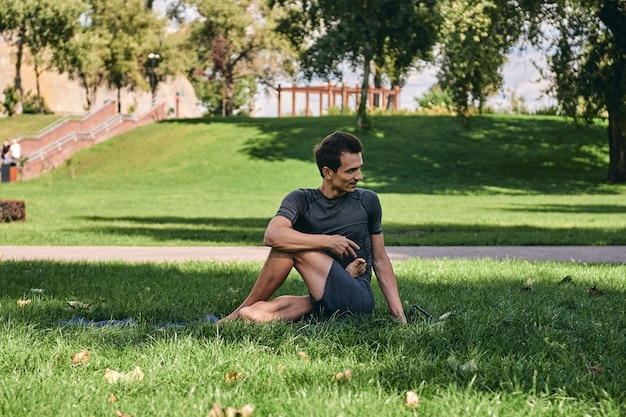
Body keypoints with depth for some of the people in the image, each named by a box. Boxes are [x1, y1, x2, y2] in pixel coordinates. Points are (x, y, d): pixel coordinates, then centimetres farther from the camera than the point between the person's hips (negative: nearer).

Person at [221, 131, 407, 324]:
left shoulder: (367, 201, 7)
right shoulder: (300, 200, 3)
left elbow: (380, 259, 12)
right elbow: (272, 236, -18)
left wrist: (399, 315, 5)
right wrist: (328, 241, -17)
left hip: (359, 298, -2)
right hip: (327, 303, 2)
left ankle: (241, 311, -9)